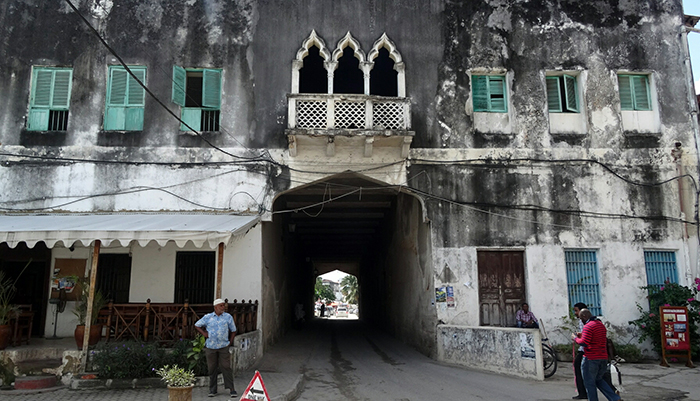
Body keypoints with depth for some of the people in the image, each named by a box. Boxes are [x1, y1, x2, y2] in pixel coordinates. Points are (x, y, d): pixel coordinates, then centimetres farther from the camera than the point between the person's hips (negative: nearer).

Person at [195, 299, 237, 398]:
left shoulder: (228, 317, 5)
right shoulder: (207, 317, 3)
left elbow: (233, 330, 11)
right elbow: (197, 325, 14)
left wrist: (230, 342, 2)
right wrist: (204, 333, 1)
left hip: (224, 346, -1)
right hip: (210, 347, 1)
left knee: (226, 367, -4)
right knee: (212, 368, 6)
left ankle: (231, 389, 0)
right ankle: (212, 390, 18)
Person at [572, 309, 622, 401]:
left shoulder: (588, 326, -15)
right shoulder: (601, 324, 13)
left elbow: (584, 342, -24)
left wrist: (575, 338, -5)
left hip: (591, 359, -9)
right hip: (603, 358, 9)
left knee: (589, 383, 4)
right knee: (598, 380, 22)